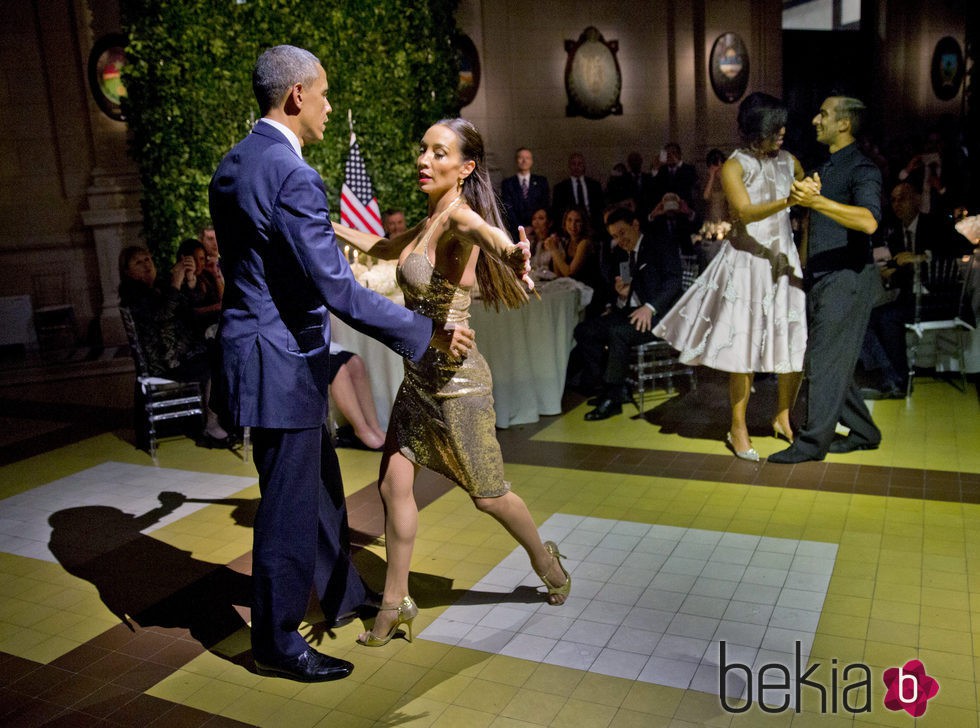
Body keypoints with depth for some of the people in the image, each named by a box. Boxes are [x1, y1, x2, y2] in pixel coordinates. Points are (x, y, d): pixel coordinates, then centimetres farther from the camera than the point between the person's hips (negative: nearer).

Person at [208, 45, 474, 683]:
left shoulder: (232, 165, 9)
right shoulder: (293, 177, -21)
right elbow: (338, 290, -25)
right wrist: (428, 334, -18)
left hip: (254, 340, 10)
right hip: (281, 360, -10)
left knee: (319, 482, 23)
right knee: (290, 503, 5)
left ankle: (343, 594, 41)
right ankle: (277, 643, 23)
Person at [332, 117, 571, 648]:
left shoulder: (457, 215, -16)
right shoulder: (428, 225, 10)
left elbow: (483, 227, -43)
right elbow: (380, 248, 30)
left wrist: (512, 251, -64)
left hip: (454, 377, -8)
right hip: (418, 376, 8)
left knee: (487, 495, 7)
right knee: (394, 484, 5)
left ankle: (547, 563, 34)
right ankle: (395, 603, 19)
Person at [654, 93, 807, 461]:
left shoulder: (788, 161, 9)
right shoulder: (734, 165, -6)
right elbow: (746, 212, -21)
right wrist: (787, 201, -33)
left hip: (784, 259, 5)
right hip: (747, 262, -5)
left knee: (797, 343, 3)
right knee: (745, 346, -2)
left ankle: (783, 417, 23)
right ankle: (738, 428, 12)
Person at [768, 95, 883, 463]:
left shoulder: (862, 169, -11)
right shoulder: (823, 168, 17)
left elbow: (869, 221, -29)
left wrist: (816, 201, -39)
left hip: (847, 278, -9)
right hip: (819, 279, 9)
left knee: (825, 361, -7)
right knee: (825, 361, 12)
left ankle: (813, 442, 1)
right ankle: (863, 432, 24)